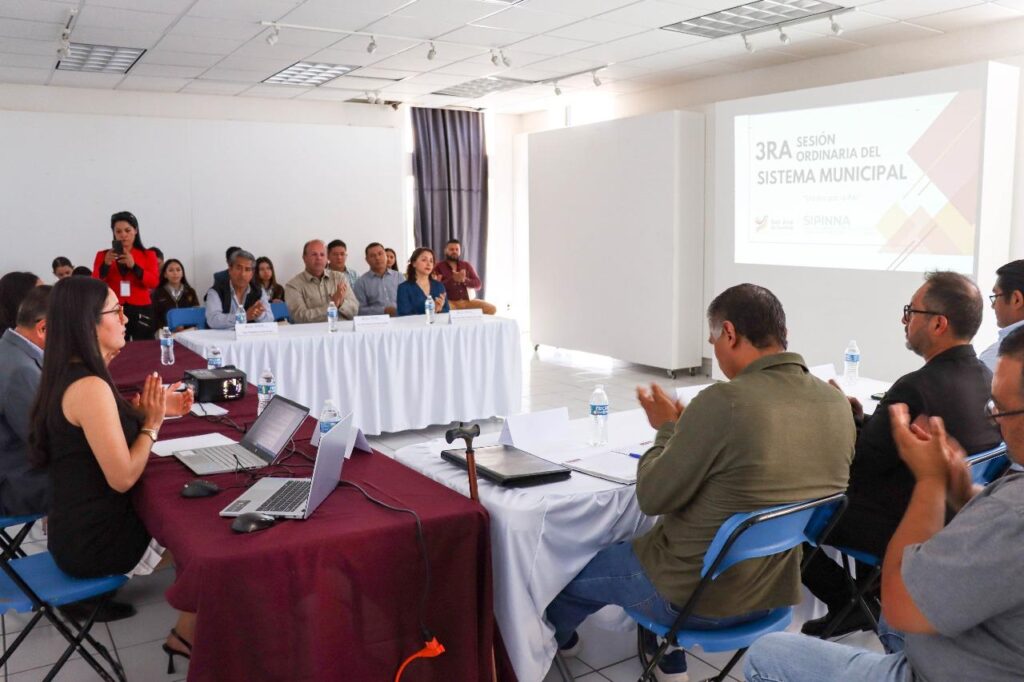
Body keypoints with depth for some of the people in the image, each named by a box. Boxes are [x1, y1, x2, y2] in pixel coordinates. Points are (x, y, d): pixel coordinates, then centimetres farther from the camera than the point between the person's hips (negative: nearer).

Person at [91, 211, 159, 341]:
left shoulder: (147, 255, 8)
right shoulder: (102, 255, 9)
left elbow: (154, 282, -5)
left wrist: (134, 266, -18)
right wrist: (106, 265, -16)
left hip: (141, 312, 0)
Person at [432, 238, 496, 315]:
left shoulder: (466, 265, 15)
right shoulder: (438, 267, 3)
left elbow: (478, 284, 7)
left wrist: (464, 280, -12)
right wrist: (453, 279, -22)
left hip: (467, 301, 4)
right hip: (449, 302, -4)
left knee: (491, 309, -16)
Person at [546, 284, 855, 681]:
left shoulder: (723, 402, -29)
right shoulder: (838, 405, -7)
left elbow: (652, 498, -19)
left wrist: (667, 429, -3)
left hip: (698, 595, -7)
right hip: (776, 590, 7)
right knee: (664, 537, 34)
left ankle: (553, 637, 50)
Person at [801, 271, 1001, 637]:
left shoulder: (916, 388, -30)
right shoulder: (987, 379, -2)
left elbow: (860, 465, -21)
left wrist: (849, 417, -6)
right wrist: (862, 419, 1)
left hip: (903, 531, -9)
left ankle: (847, 604, 15)